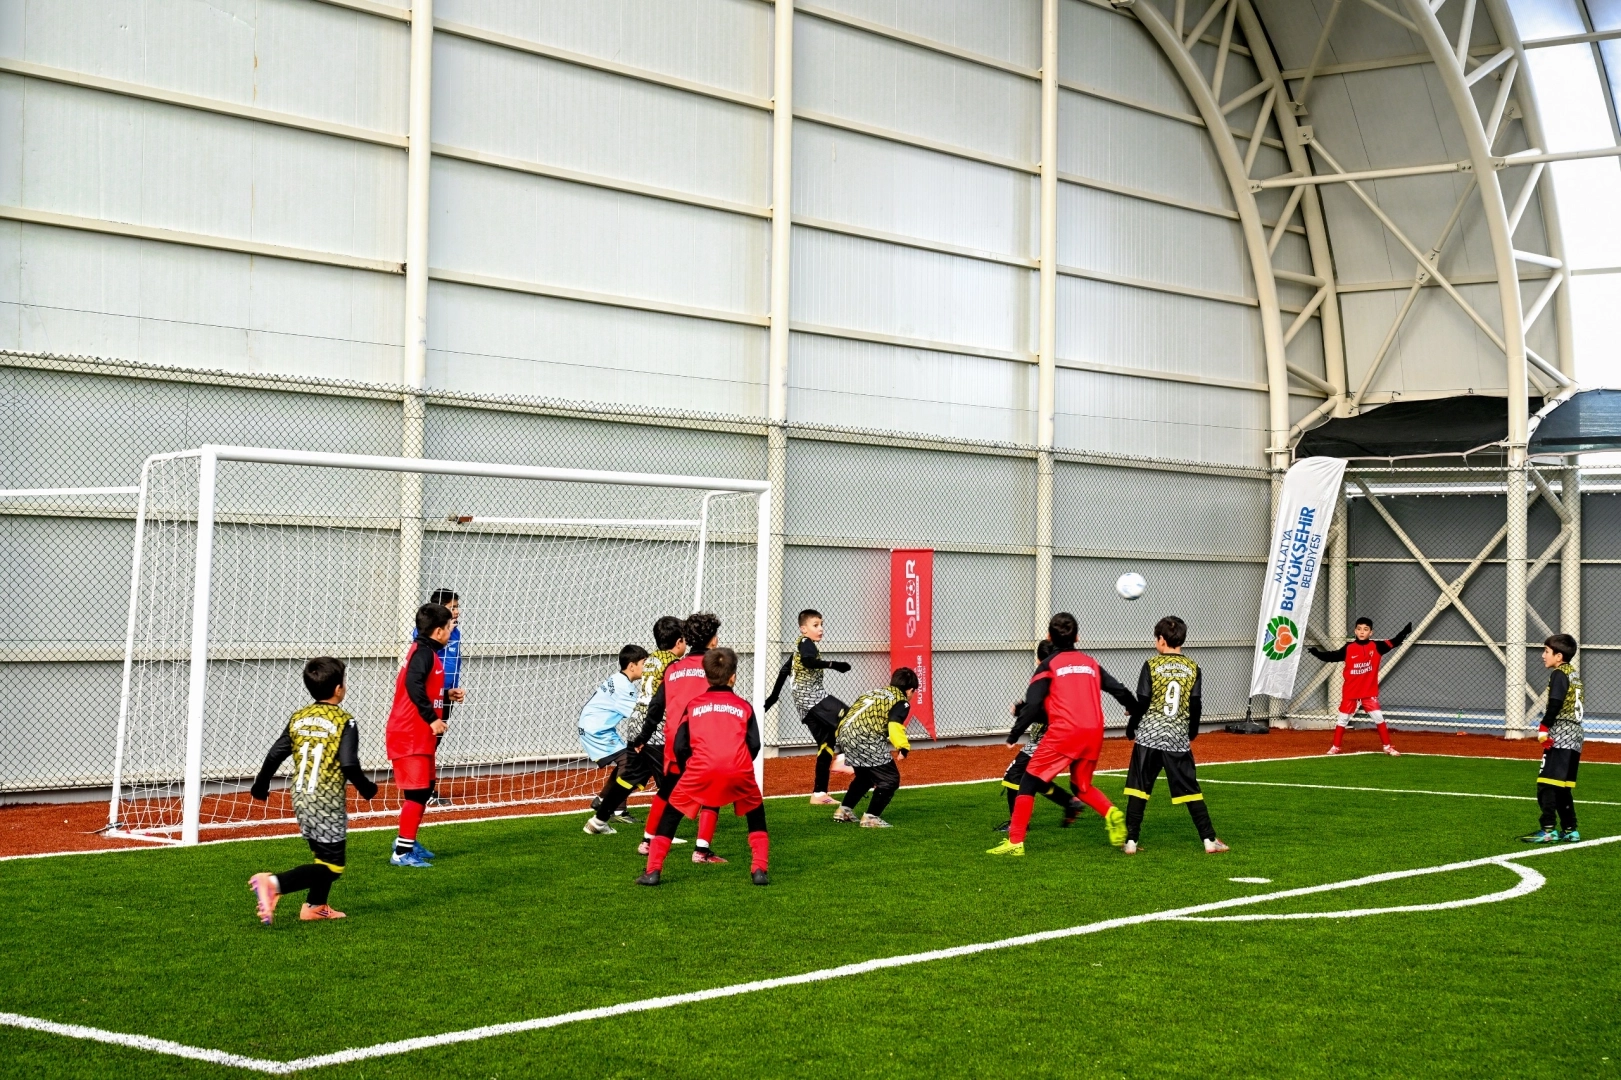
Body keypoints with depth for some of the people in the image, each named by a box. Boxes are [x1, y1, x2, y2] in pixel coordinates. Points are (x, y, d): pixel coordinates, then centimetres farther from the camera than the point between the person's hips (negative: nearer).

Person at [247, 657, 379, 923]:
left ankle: (315, 906, 26)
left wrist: (260, 786, 24)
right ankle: (273, 884, -21)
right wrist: (367, 788, 1)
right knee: (331, 866, -4)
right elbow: (349, 764, -17)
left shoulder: (298, 718, 7)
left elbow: (274, 755, 8)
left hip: (301, 799, 7)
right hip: (327, 801, -7)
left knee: (323, 855, 24)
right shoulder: (344, 721, -9)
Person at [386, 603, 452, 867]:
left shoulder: (425, 651, 15)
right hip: (410, 735, -11)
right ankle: (402, 852, -7)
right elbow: (413, 685, -30)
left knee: (425, 787, 20)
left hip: (419, 735, 11)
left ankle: (407, 842, 31)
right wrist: (431, 718, -31)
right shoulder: (424, 653, -16)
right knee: (417, 791, -9)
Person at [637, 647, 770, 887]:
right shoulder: (743, 706, 21)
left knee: (670, 815, 16)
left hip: (701, 768, -1)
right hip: (739, 770, 1)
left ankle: (653, 871, 8)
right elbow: (754, 745, 9)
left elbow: (679, 746, 13)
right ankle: (760, 870, 14)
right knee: (756, 815, 25)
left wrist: (687, 772, 29)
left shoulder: (694, 704, 21)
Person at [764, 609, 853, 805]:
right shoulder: (806, 644, -7)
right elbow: (808, 661, -29)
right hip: (813, 698, -10)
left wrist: (774, 695, 34)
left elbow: (784, 669, 29)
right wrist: (832, 664, -32)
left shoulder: (800, 646, 23)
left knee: (826, 743, 8)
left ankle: (819, 794, 6)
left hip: (806, 703, 10)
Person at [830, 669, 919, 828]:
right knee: (890, 779, 1)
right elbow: (894, 725, -15)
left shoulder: (874, 692, 27)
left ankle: (844, 810, 33)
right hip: (865, 739, -9)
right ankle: (871, 817, -4)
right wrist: (903, 747, -23)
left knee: (865, 775, 29)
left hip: (843, 737, 9)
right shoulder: (901, 702, 4)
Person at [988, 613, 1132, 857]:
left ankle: (1015, 841, -1)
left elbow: (1033, 704, -7)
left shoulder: (1048, 665, 3)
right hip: (1094, 733, 5)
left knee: (1029, 783, 4)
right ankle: (1111, 813, -5)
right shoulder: (1091, 663, 16)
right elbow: (1119, 690, 17)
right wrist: (1136, 709, 35)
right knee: (1082, 786, 24)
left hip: (1063, 732, -5)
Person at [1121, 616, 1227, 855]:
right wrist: (1191, 734, 18)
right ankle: (1209, 839, 6)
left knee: (1138, 789, 3)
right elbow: (1196, 706, 3)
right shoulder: (1193, 668, 3)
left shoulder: (1151, 665, -4)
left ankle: (1131, 841, 1)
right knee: (1190, 790, 8)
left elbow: (1142, 703, -6)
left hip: (1149, 736, -2)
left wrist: (1130, 730, 7)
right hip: (1178, 739, 2)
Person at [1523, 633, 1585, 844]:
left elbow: (1555, 704, -18)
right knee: (1563, 787, 15)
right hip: (1575, 737, 10)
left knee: (1546, 783, -11)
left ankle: (1548, 830, -16)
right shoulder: (1575, 675, 20)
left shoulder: (1559, 674, -8)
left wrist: (1544, 728, -14)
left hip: (1559, 738, -10)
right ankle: (1570, 830, 16)